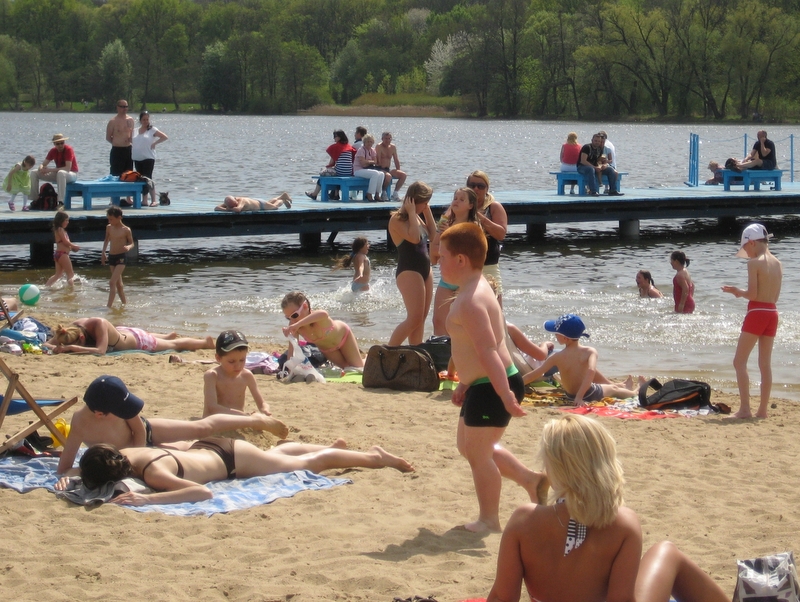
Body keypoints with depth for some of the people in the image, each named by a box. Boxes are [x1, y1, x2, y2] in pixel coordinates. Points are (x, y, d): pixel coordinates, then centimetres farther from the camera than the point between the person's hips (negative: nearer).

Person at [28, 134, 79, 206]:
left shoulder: (68, 149, -20)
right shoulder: (53, 151, -1)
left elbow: (68, 168, -29)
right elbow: (43, 164, 2)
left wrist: (50, 170, -31)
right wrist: (41, 168, -25)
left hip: (72, 174, -7)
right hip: (58, 174, 7)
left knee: (61, 173, -44)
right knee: (34, 173, -3)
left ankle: (61, 202, -47)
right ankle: (35, 200, -2)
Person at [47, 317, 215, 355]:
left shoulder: (99, 324, -45)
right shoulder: (73, 326, -27)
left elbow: (100, 350, -55)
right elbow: (48, 343, -21)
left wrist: (71, 348, -59)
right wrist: (57, 348, -45)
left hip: (136, 340, -6)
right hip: (121, 332, 6)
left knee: (176, 345, 22)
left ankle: (206, 342, 47)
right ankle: (170, 336, 70)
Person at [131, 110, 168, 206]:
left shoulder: (152, 130, -1)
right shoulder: (136, 130, 13)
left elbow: (165, 137, -6)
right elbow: (130, 141, 25)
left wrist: (154, 143, -10)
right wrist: (131, 145, 5)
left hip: (148, 158, -6)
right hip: (137, 159, 6)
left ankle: (153, 200, -14)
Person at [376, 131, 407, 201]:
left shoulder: (393, 147, 12)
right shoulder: (379, 147, -9)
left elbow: (396, 161, 16)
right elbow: (378, 161, -17)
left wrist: (398, 172, 8)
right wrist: (383, 171, -24)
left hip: (388, 169, 7)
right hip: (380, 169, -7)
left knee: (403, 175, -11)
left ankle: (395, 193, -4)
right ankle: (383, 193, -17)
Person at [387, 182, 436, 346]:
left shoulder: (416, 217, 14)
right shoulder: (397, 219, -13)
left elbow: (433, 235, 14)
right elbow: (414, 238, -26)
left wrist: (427, 212, 9)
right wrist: (411, 212, -18)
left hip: (425, 270, 9)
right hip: (408, 272, -9)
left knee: (421, 319, 8)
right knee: (414, 319, -15)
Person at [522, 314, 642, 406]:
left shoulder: (557, 357, -19)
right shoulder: (590, 352, -23)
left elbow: (534, 375, -19)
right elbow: (591, 371, -39)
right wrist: (580, 396, -37)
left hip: (570, 395, 3)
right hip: (589, 393, -3)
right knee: (613, 389, 30)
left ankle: (623, 386, 56)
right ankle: (635, 392, 58)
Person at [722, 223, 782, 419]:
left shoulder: (754, 263, -12)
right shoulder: (777, 263, 10)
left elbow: (753, 294, -17)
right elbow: (775, 295, 15)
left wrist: (738, 291, 3)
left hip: (757, 313, -7)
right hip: (772, 313, 8)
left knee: (739, 361, -2)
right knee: (765, 364, 10)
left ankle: (745, 409, -9)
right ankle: (762, 410, 11)